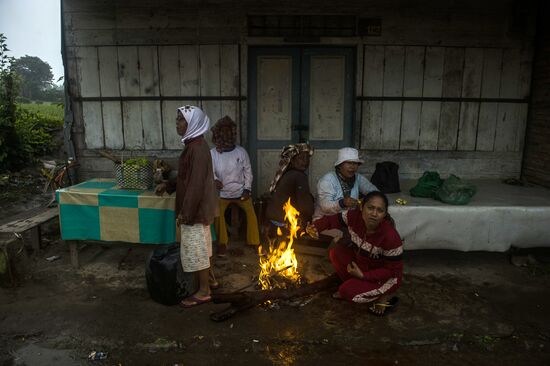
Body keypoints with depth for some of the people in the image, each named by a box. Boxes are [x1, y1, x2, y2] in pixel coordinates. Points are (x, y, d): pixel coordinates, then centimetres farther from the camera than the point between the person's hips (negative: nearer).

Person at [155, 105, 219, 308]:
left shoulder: (197, 148, -22)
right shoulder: (193, 145, 10)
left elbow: (196, 184, -25)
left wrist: (185, 213, -22)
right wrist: (167, 185, 10)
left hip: (196, 209, -10)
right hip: (198, 207, 10)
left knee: (195, 248, 1)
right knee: (201, 246, 21)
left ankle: (203, 292, 14)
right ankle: (210, 278, 37)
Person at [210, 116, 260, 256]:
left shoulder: (241, 151, -7)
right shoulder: (213, 153, -10)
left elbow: (247, 171, -1)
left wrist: (247, 189, -7)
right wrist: (214, 180, -30)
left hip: (240, 191, 1)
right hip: (222, 193, 0)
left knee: (251, 213, -9)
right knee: (218, 213, -16)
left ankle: (254, 242, 9)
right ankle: (222, 243, 5)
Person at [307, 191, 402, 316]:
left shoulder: (391, 238, -35)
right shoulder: (355, 216, -22)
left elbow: (393, 271, -24)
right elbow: (332, 219, -7)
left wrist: (363, 275, -27)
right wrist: (315, 227, -28)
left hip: (386, 277, -6)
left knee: (347, 292, -20)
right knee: (336, 253, -5)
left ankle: (383, 296, 5)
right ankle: (352, 284, 13)